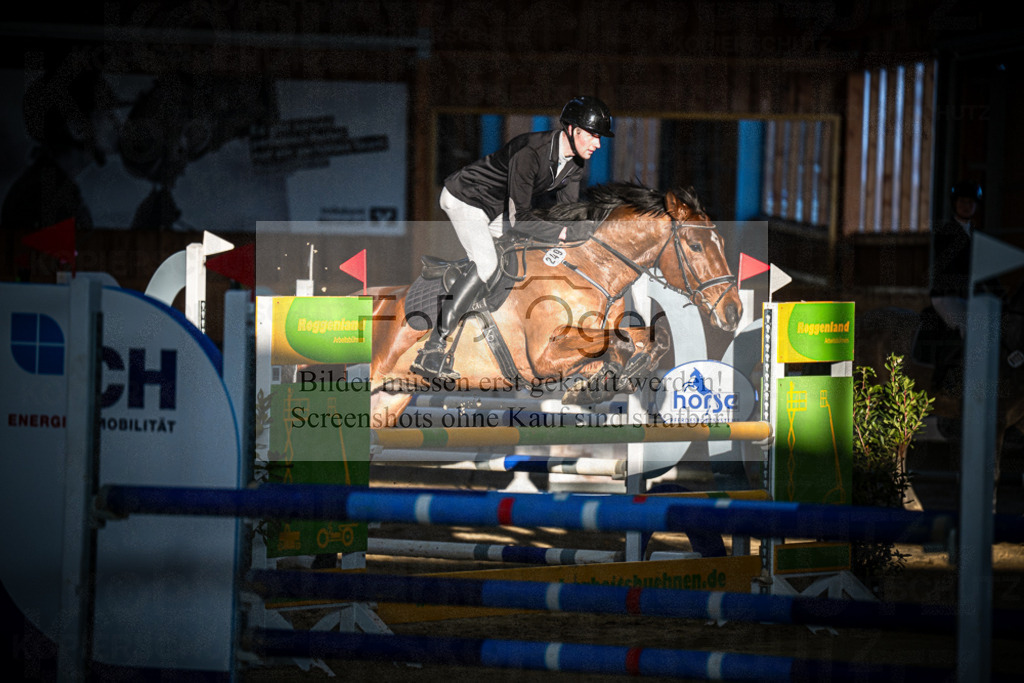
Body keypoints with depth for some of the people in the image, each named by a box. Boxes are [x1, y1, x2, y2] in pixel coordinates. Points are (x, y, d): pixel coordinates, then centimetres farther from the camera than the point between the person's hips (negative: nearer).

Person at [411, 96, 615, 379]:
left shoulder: (575, 161, -8)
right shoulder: (530, 152, -34)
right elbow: (518, 218, -32)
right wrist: (563, 233, -36)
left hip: (499, 208, 10)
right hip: (465, 198, -10)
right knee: (486, 265, -27)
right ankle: (432, 350, -30)